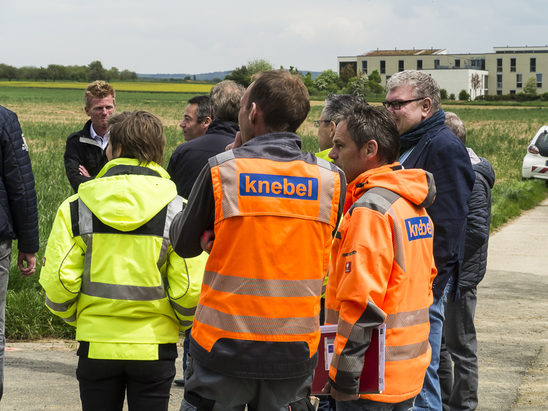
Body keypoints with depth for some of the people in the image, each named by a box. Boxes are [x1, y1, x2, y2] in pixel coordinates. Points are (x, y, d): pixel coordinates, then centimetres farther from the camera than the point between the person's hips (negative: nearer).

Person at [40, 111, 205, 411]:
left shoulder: (75, 207, -4)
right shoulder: (177, 210, -6)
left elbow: (56, 283, -7)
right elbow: (191, 289, -11)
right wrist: (180, 322, 11)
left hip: (96, 345, 1)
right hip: (153, 348, -1)